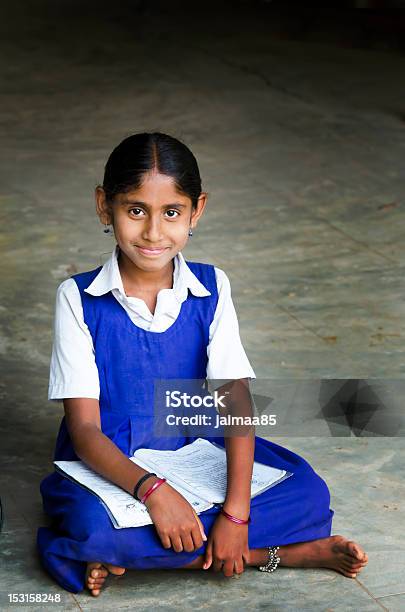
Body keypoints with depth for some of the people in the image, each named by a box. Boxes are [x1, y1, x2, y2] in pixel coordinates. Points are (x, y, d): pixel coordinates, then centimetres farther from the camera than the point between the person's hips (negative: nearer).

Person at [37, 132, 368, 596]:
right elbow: (85, 428, -17)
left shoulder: (211, 288, -5)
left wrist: (236, 511, -27)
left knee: (309, 493, -17)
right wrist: (151, 489, -35)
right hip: (111, 467, -2)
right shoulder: (78, 298, -12)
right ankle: (274, 553, -19)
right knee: (95, 526, -35)